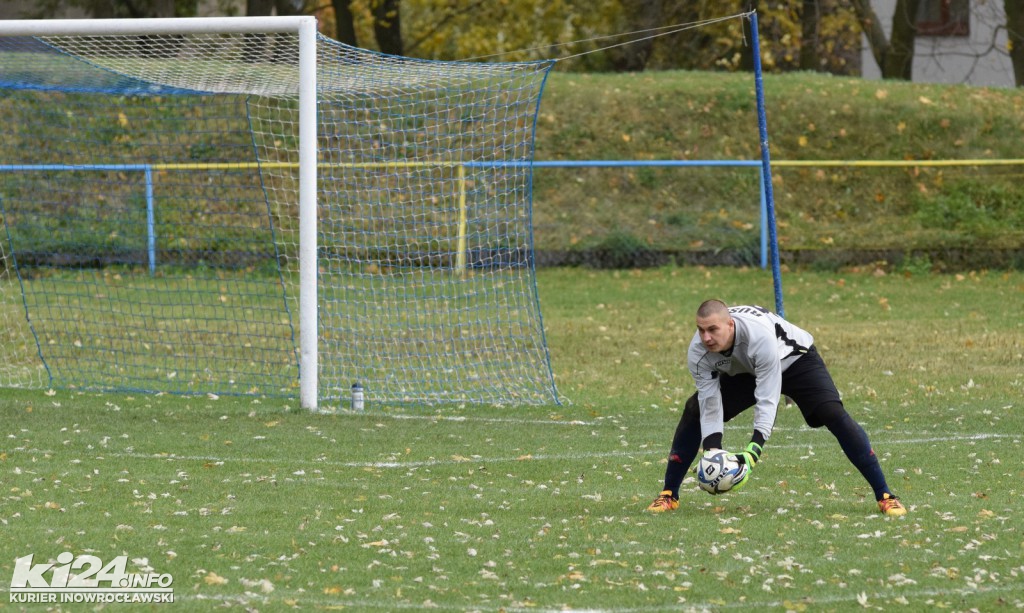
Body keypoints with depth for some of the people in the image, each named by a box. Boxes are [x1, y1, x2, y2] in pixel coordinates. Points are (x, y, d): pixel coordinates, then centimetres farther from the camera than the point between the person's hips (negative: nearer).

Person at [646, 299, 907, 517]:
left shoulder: (759, 336, -44)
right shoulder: (698, 353, -29)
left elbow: (767, 401, -42)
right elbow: (710, 408, -23)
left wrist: (753, 453, -50)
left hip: (795, 360, -4)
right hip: (744, 371, 5)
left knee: (834, 414, -23)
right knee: (694, 410, -11)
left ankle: (884, 495, -17)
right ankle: (669, 495, 2)